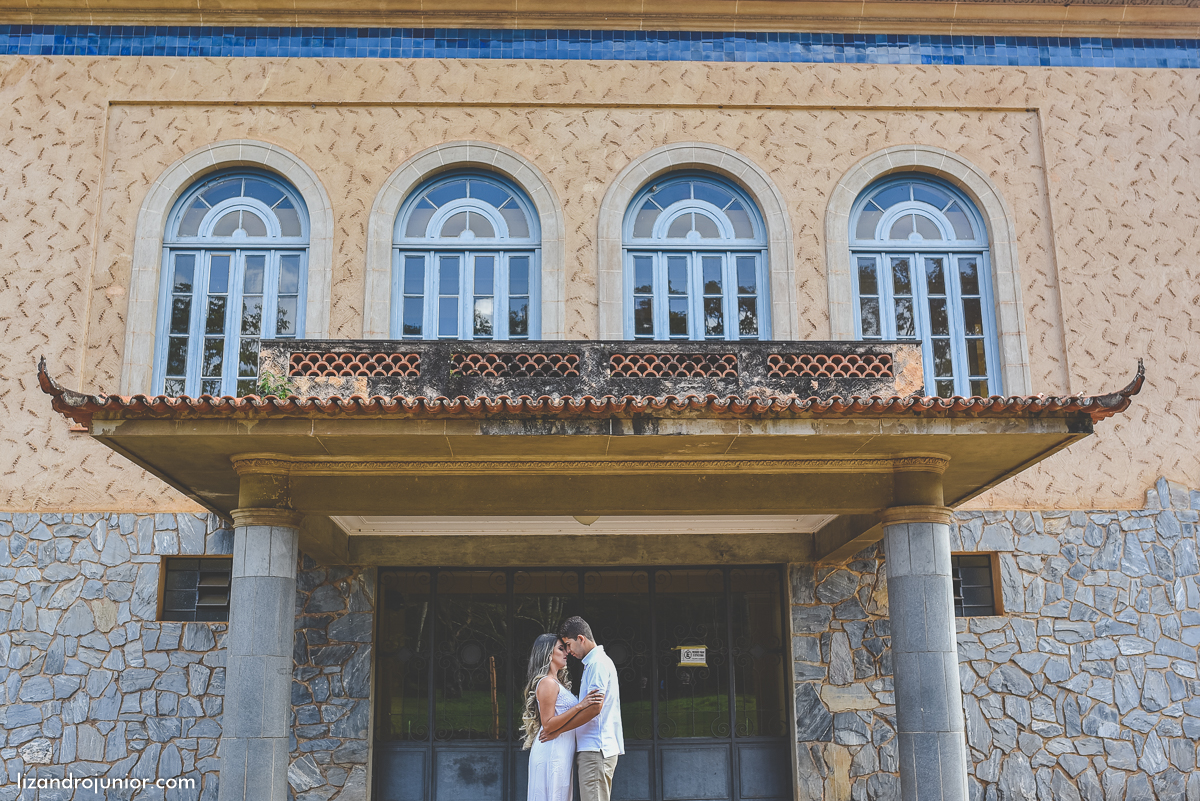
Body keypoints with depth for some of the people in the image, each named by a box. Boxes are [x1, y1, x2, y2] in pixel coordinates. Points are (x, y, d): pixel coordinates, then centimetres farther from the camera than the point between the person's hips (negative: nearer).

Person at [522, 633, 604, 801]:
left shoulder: (557, 683, 17)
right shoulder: (547, 683, -12)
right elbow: (547, 725, -18)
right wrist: (580, 706, -22)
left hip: (561, 753, 9)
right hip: (551, 751, -9)